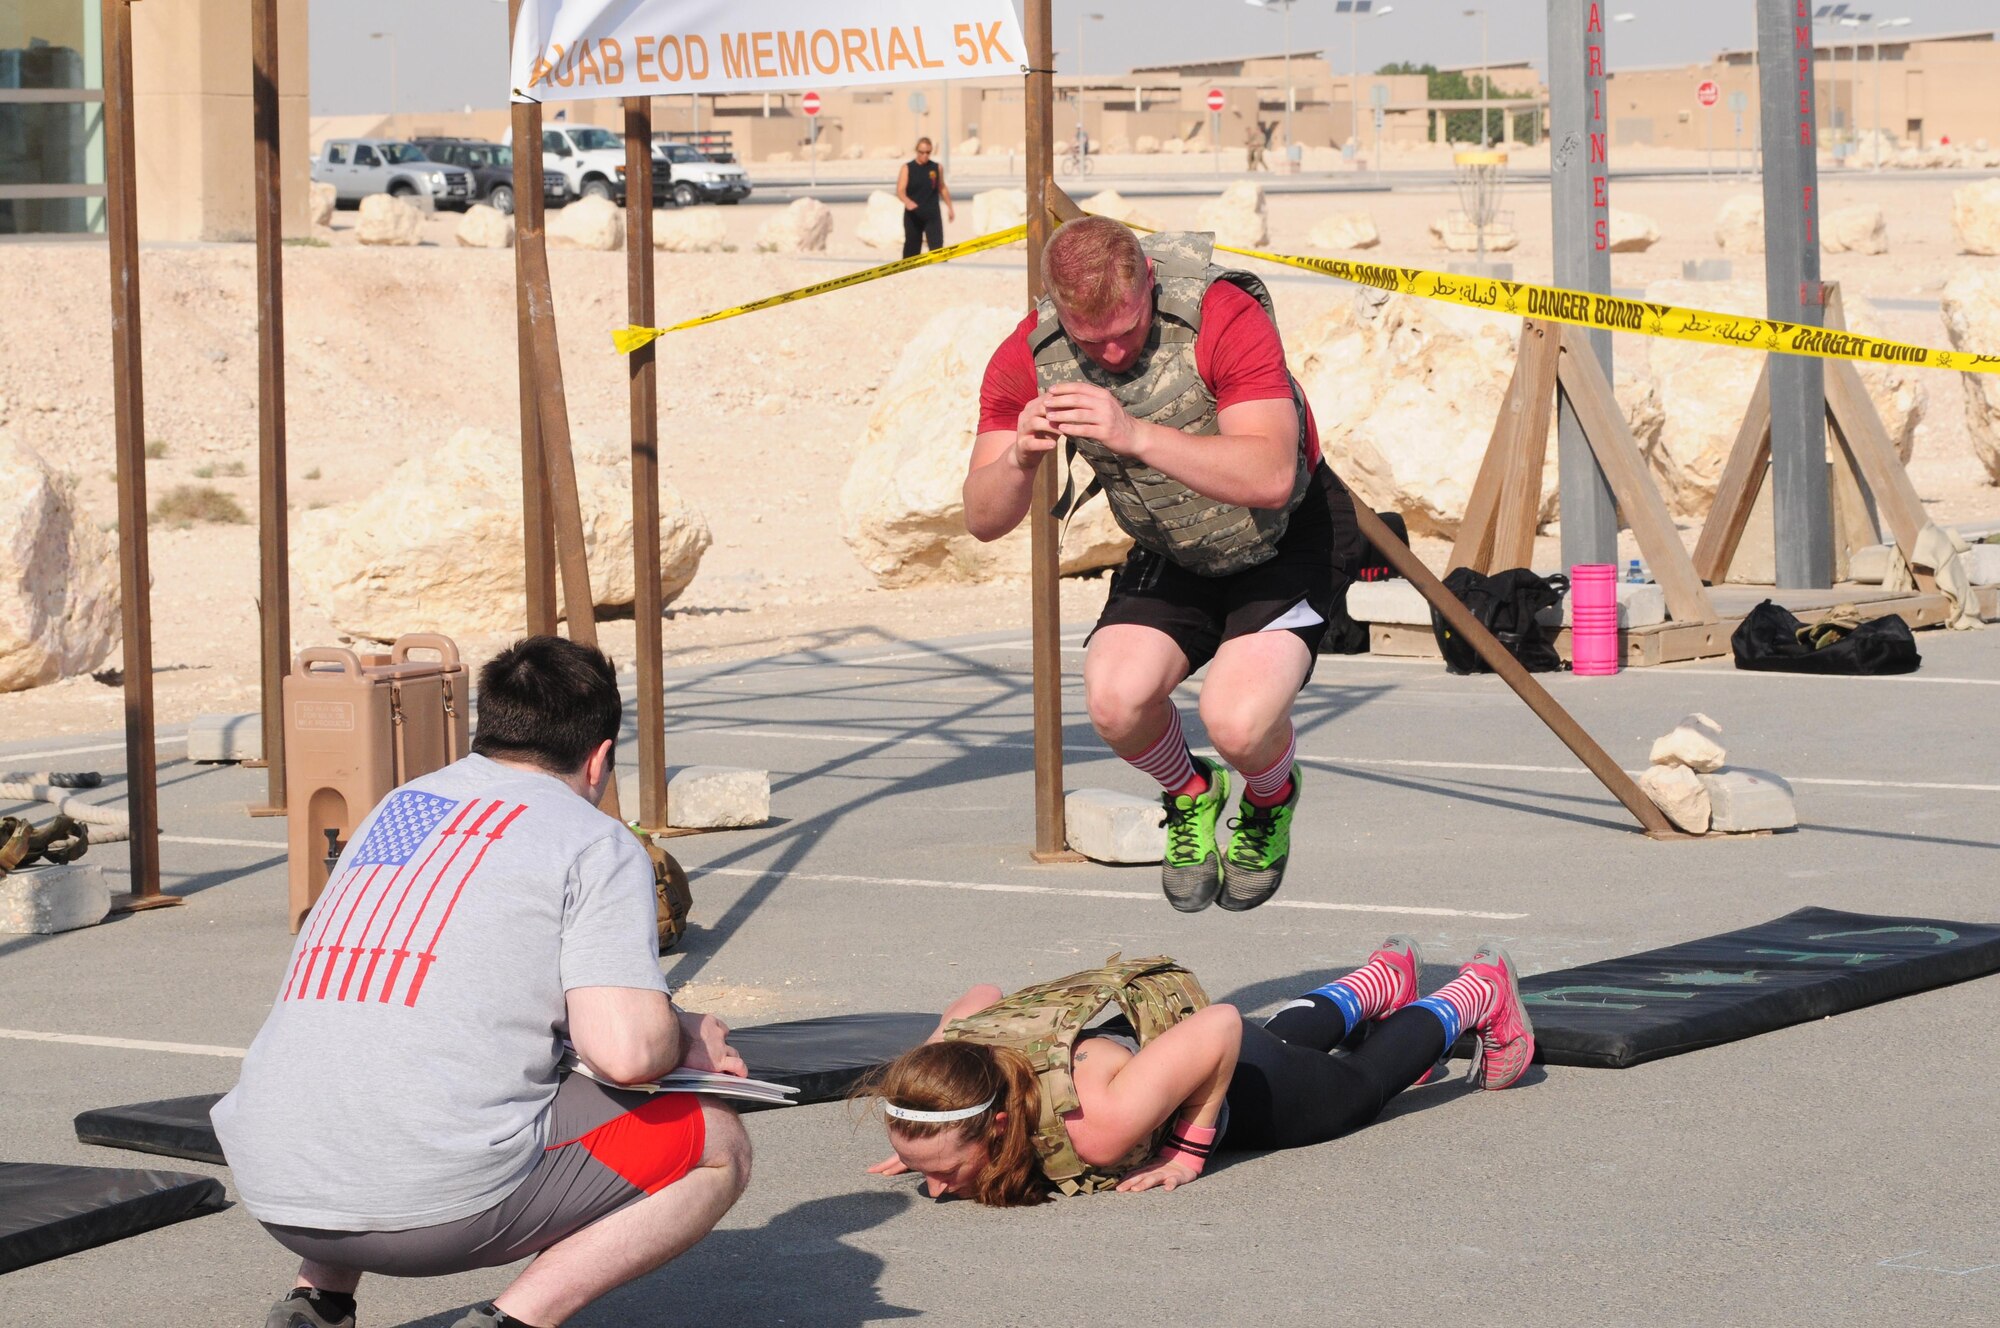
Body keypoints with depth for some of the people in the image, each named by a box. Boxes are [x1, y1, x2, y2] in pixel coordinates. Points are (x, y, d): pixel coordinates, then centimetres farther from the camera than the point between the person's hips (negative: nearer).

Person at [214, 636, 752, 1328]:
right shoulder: (597, 843, 4)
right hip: (440, 1202, -7)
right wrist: (686, 1041, 14)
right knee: (717, 1146, 12)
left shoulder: (393, 810, 23)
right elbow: (626, 1052, -10)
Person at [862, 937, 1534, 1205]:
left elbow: (1220, 1027, -41)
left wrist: (1190, 1152, -33)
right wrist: (927, 1152, -13)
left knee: (1363, 1082, 28)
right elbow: (981, 995, -11)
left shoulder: (1095, 1124, -50)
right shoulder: (938, 1064, -35)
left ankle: (1482, 990, 55)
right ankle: (1383, 978, 67)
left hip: (1227, 1076, -5)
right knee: (1290, 1036, 38)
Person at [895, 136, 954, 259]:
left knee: (937, 246, -10)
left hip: (932, 215, 1)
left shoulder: (937, 168, 4)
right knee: (911, 248, 7)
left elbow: (942, 188, 19)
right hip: (913, 215, -1)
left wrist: (950, 207, 21)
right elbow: (900, 190, -13)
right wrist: (907, 201, -34)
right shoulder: (907, 168, -3)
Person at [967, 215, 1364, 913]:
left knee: (1238, 722, -27)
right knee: (1115, 701, -23)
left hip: (1288, 538, -4)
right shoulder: (1029, 358, -18)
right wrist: (1019, 459, -42)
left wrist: (1136, 435, -53)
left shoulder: (1224, 315, -31)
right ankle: (1189, 794, 13)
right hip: (1173, 555, 4)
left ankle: (1271, 800, 12)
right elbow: (982, 520, -19)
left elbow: (1271, 478, -42)